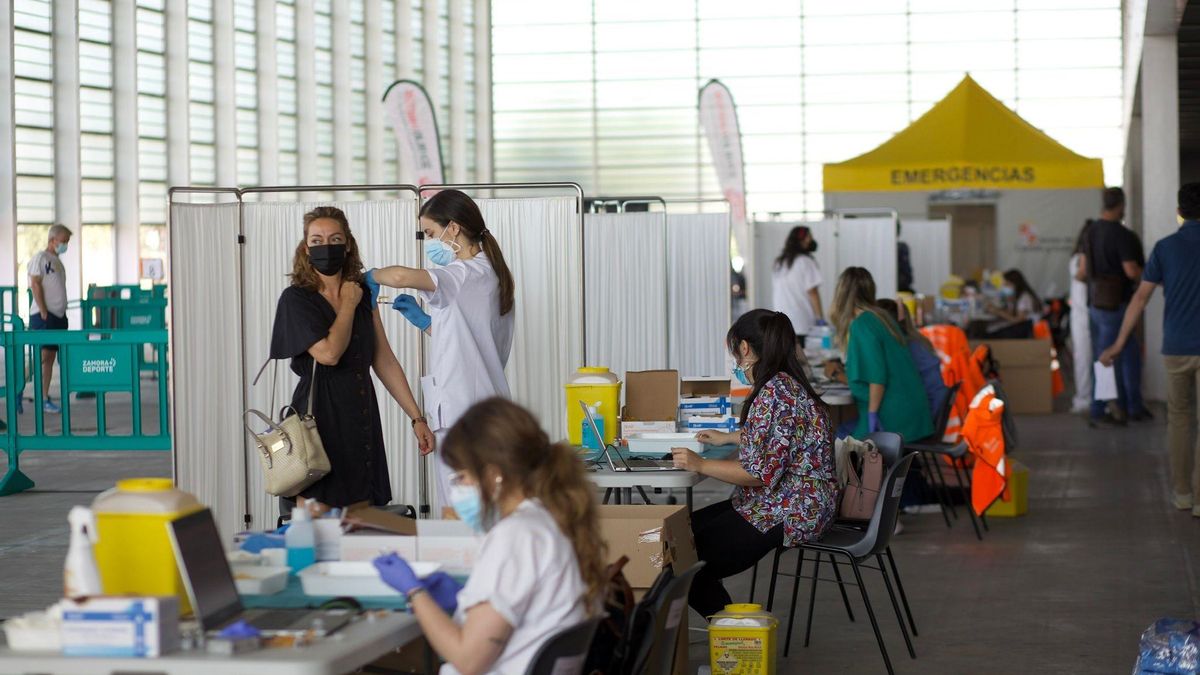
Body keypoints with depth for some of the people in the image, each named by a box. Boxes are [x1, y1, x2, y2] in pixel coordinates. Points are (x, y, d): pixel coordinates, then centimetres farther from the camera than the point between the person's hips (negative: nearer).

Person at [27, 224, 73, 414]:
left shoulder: (57, 261, 18)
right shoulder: (40, 258, -6)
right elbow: (35, 285, -13)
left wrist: (63, 314, 12)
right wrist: (43, 312, -17)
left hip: (58, 316, 8)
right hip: (43, 316, -8)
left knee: (50, 358, 6)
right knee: (42, 356, -13)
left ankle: (44, 399, 7)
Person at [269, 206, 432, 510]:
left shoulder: (363, 294, 11)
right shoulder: (296, 299, -5)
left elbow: (385, 362, 12)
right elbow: (329, 353, -19)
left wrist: (417, 417, 7)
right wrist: (349, 305, -5)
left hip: (362, 422, 5)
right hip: (320, 417, -5)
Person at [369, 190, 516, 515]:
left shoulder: (467, 274, -13)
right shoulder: (490, 274, 16)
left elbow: (401, 276, -29)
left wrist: (372, 276, -8)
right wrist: (424, 320, 20)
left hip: (462, 413, -10)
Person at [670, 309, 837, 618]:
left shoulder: (773, 393, -22)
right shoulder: (789, 384, 10)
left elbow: (760, 472, -24)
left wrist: (700, 465, -17)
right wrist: (727, 438, 36)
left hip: (789, 513, -11)